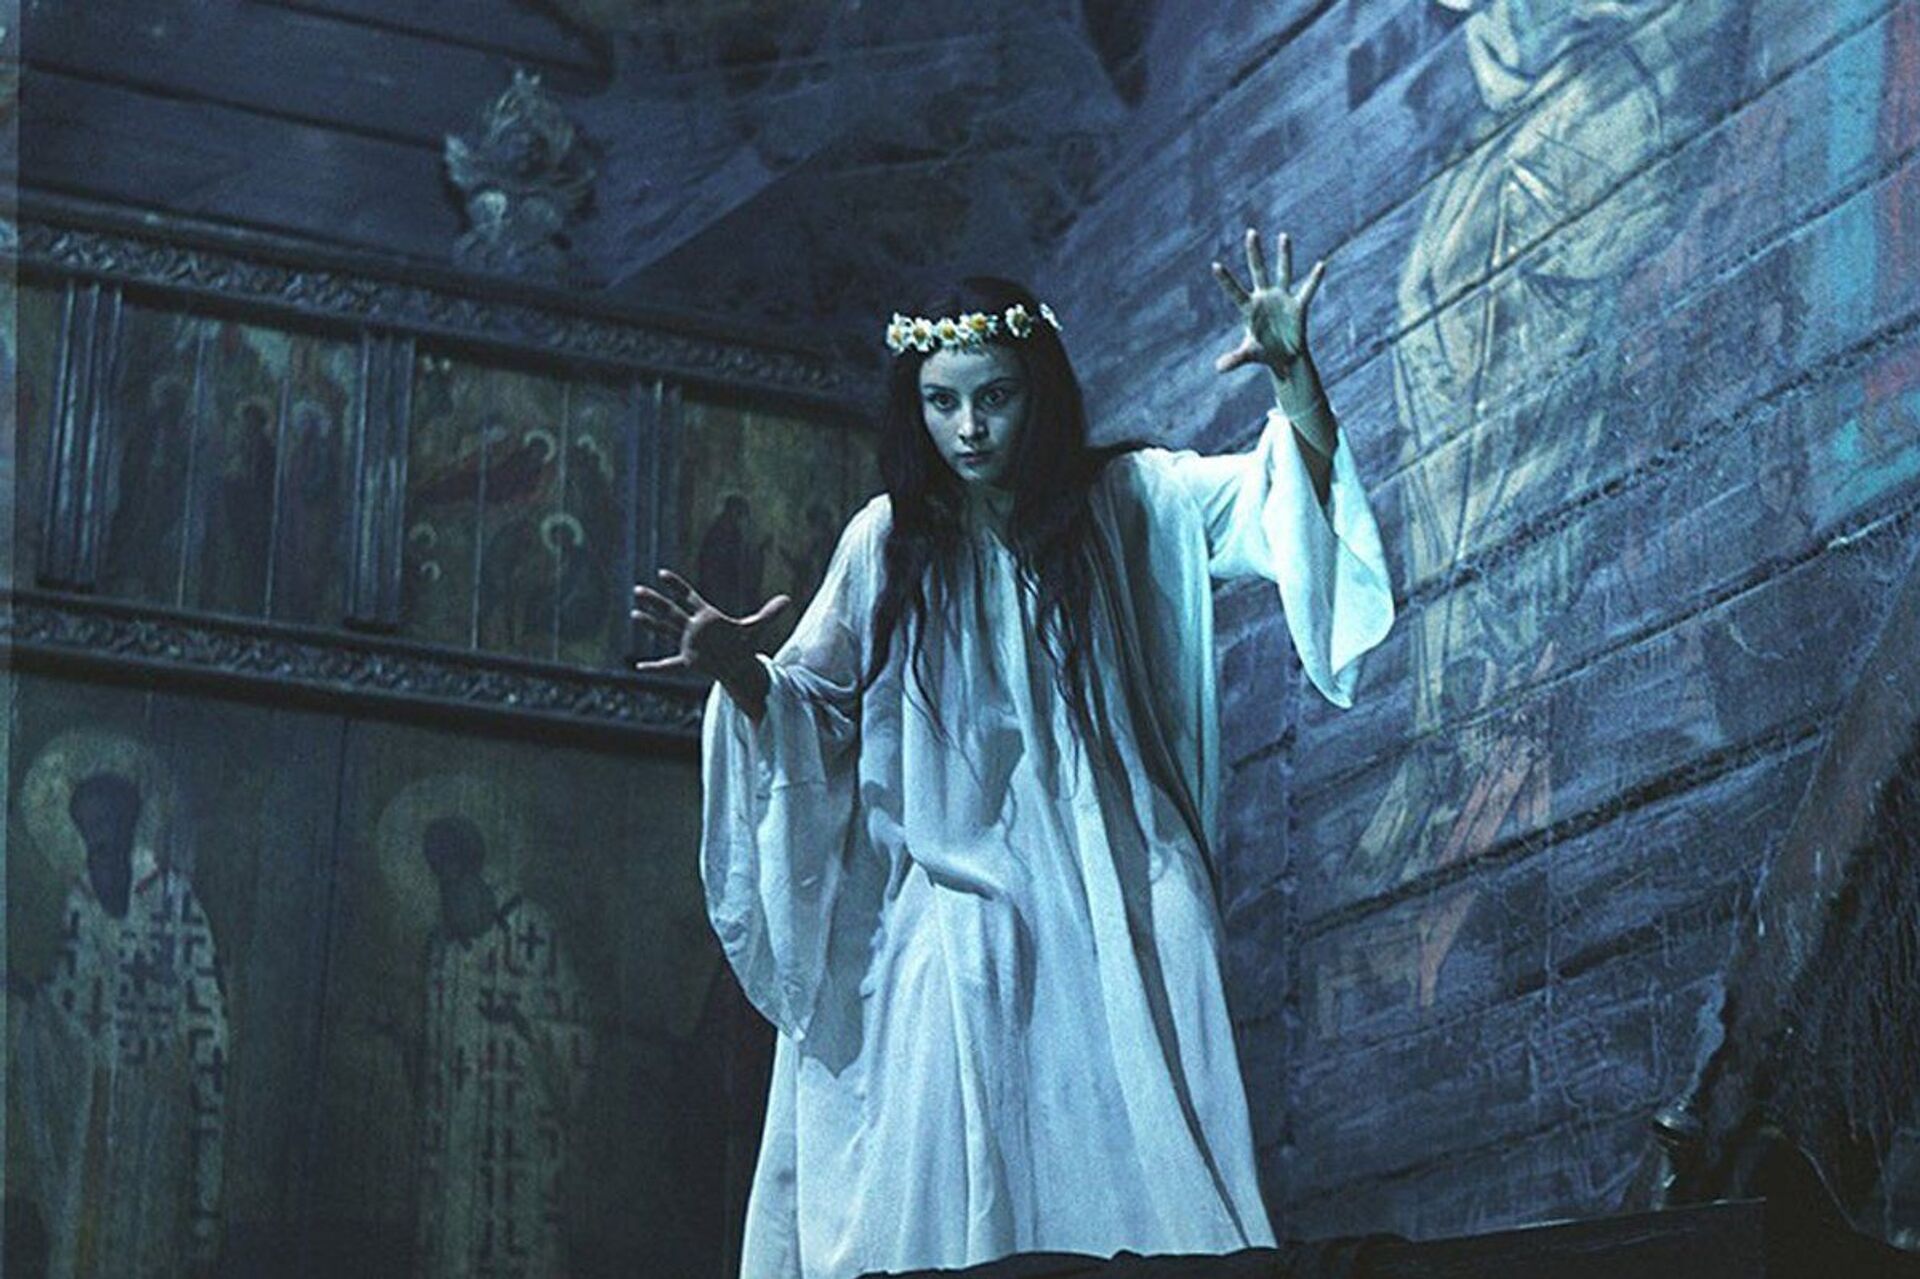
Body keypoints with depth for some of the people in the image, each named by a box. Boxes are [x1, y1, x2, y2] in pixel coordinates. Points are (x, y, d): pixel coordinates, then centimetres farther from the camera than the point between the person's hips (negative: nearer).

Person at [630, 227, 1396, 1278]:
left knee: (1118, 1160, -9)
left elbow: (1290, 493, 0)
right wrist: (739, 670, -11)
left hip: (1110, 905, 0)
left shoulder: (1128, 502, 7)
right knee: (950, 1183, -11)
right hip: (952, 897, 0)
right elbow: (815, 707, 11)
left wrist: (1292, 372, -18)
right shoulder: (888, 541, 7)